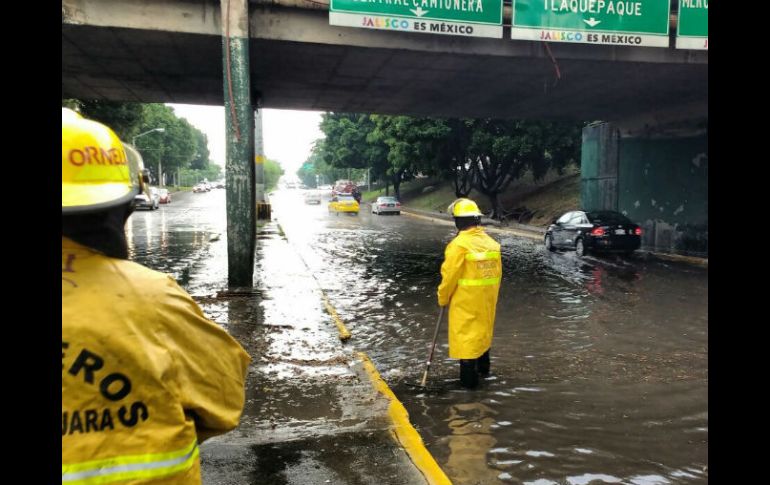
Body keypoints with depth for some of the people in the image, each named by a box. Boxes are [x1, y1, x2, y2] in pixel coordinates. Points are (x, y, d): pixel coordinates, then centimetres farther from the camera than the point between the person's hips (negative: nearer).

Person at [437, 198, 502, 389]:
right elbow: (498, 272, 6)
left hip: (465, 301, -7)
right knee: (483, 330, 24)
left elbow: (449, 276, -16)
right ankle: (483, 366, 43)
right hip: (487, 299, 7)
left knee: (466, 335, 4)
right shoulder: (491, 243, 1)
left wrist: (443, 298, -1)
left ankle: (469, 378, 11)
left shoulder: (458, 245, -19)